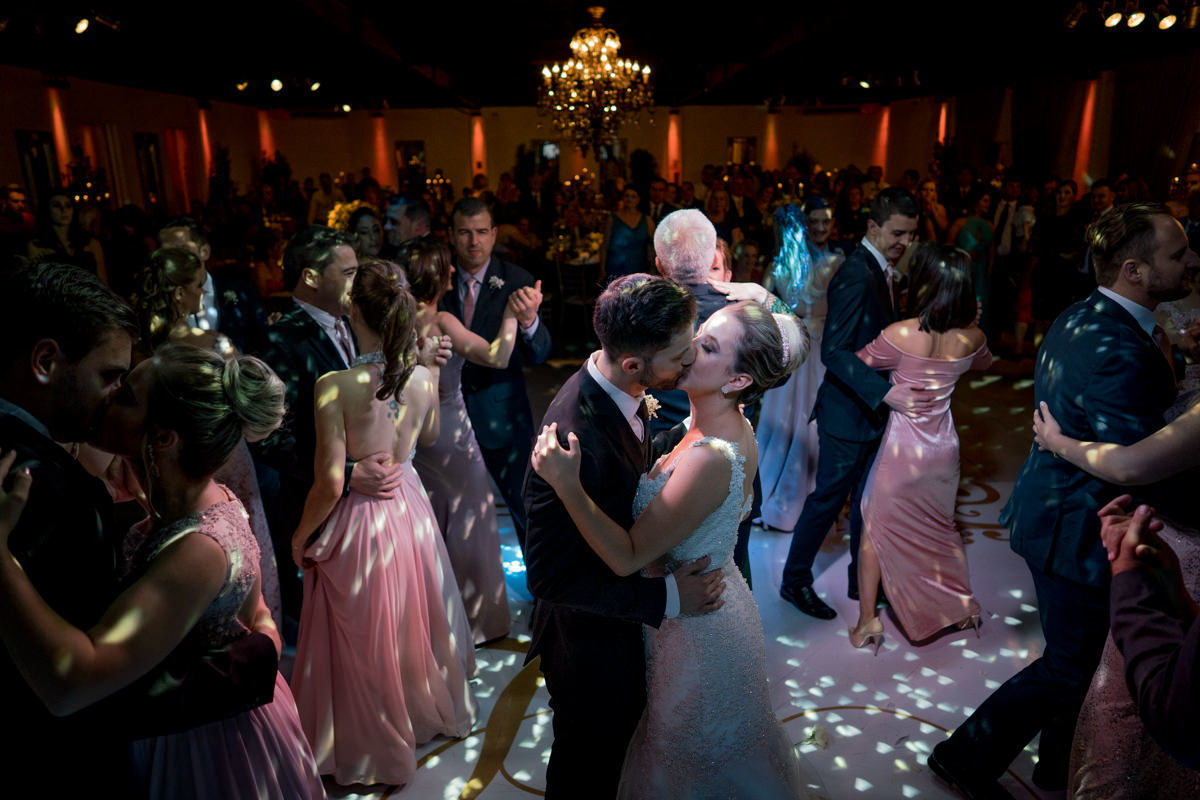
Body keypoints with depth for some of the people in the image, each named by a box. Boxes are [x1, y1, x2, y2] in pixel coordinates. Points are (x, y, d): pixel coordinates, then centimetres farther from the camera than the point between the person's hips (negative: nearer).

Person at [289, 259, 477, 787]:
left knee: (362, 641, 17)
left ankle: (368, 748, 39)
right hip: (410, 507, 5)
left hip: (358, 522, -4)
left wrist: (301, 536, -4)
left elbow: (329, 484, -22)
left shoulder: (335, 386, -26)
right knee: (413, 621, 27)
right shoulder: (424, 376, -11)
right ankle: (430, 709, 51)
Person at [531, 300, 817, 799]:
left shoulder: (710, 459, -35)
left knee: (691, 760, 20)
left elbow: (627, 557, -31)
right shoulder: (732, 426, -6)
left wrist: (567, 485, -40)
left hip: (693, 627, -9)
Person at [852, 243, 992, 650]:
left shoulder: (900, 334, -21)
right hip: (943, 445, 5)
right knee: (940, 525, 25)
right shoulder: (971, 337, -6)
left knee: (875, 526, 11)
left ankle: (868, 620, 15)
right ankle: (965, 605, 40)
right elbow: (984, 362, 18)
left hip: (903, 446, -5)